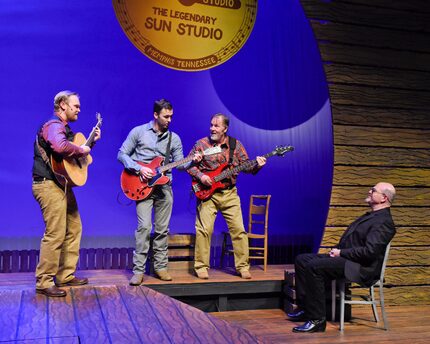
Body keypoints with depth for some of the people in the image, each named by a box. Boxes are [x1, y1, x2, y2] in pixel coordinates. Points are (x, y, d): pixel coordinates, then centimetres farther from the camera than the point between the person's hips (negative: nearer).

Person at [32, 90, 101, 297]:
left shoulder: (64, 127, 20)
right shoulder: (54, 126, -14)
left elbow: (73, 152, 30)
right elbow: (60, 147, -36)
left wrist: (91, 141, 21)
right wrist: (82, 150, -20)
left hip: (62, 185, 11)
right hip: (49, 186, -11)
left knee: (74, 229, 13)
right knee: (55, 235, -11)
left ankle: (65, 276, 21)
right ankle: (44, 282, -2)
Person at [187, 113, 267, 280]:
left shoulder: (235, 145, 5)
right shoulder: (201, 144, 0)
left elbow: (245, 165, 6)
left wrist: (256, 165, -14)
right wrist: (200, 176, -12)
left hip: (229, 193, 2)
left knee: (238, 229, 0)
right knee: (204, 229, -9)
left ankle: (242, 266, 11)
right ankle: (201, 266, 4)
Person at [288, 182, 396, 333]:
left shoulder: (384, 222, -14)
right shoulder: (371, 216, 19)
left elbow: (370, 251, -24)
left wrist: (341, 253, -15)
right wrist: (337, 250, 6)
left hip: (360, 268, -11)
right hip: (344, 258, 11)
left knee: (314, 266, -28)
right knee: (302, 259, 3)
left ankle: (317, 320, -21)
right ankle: (305, 308, 7)